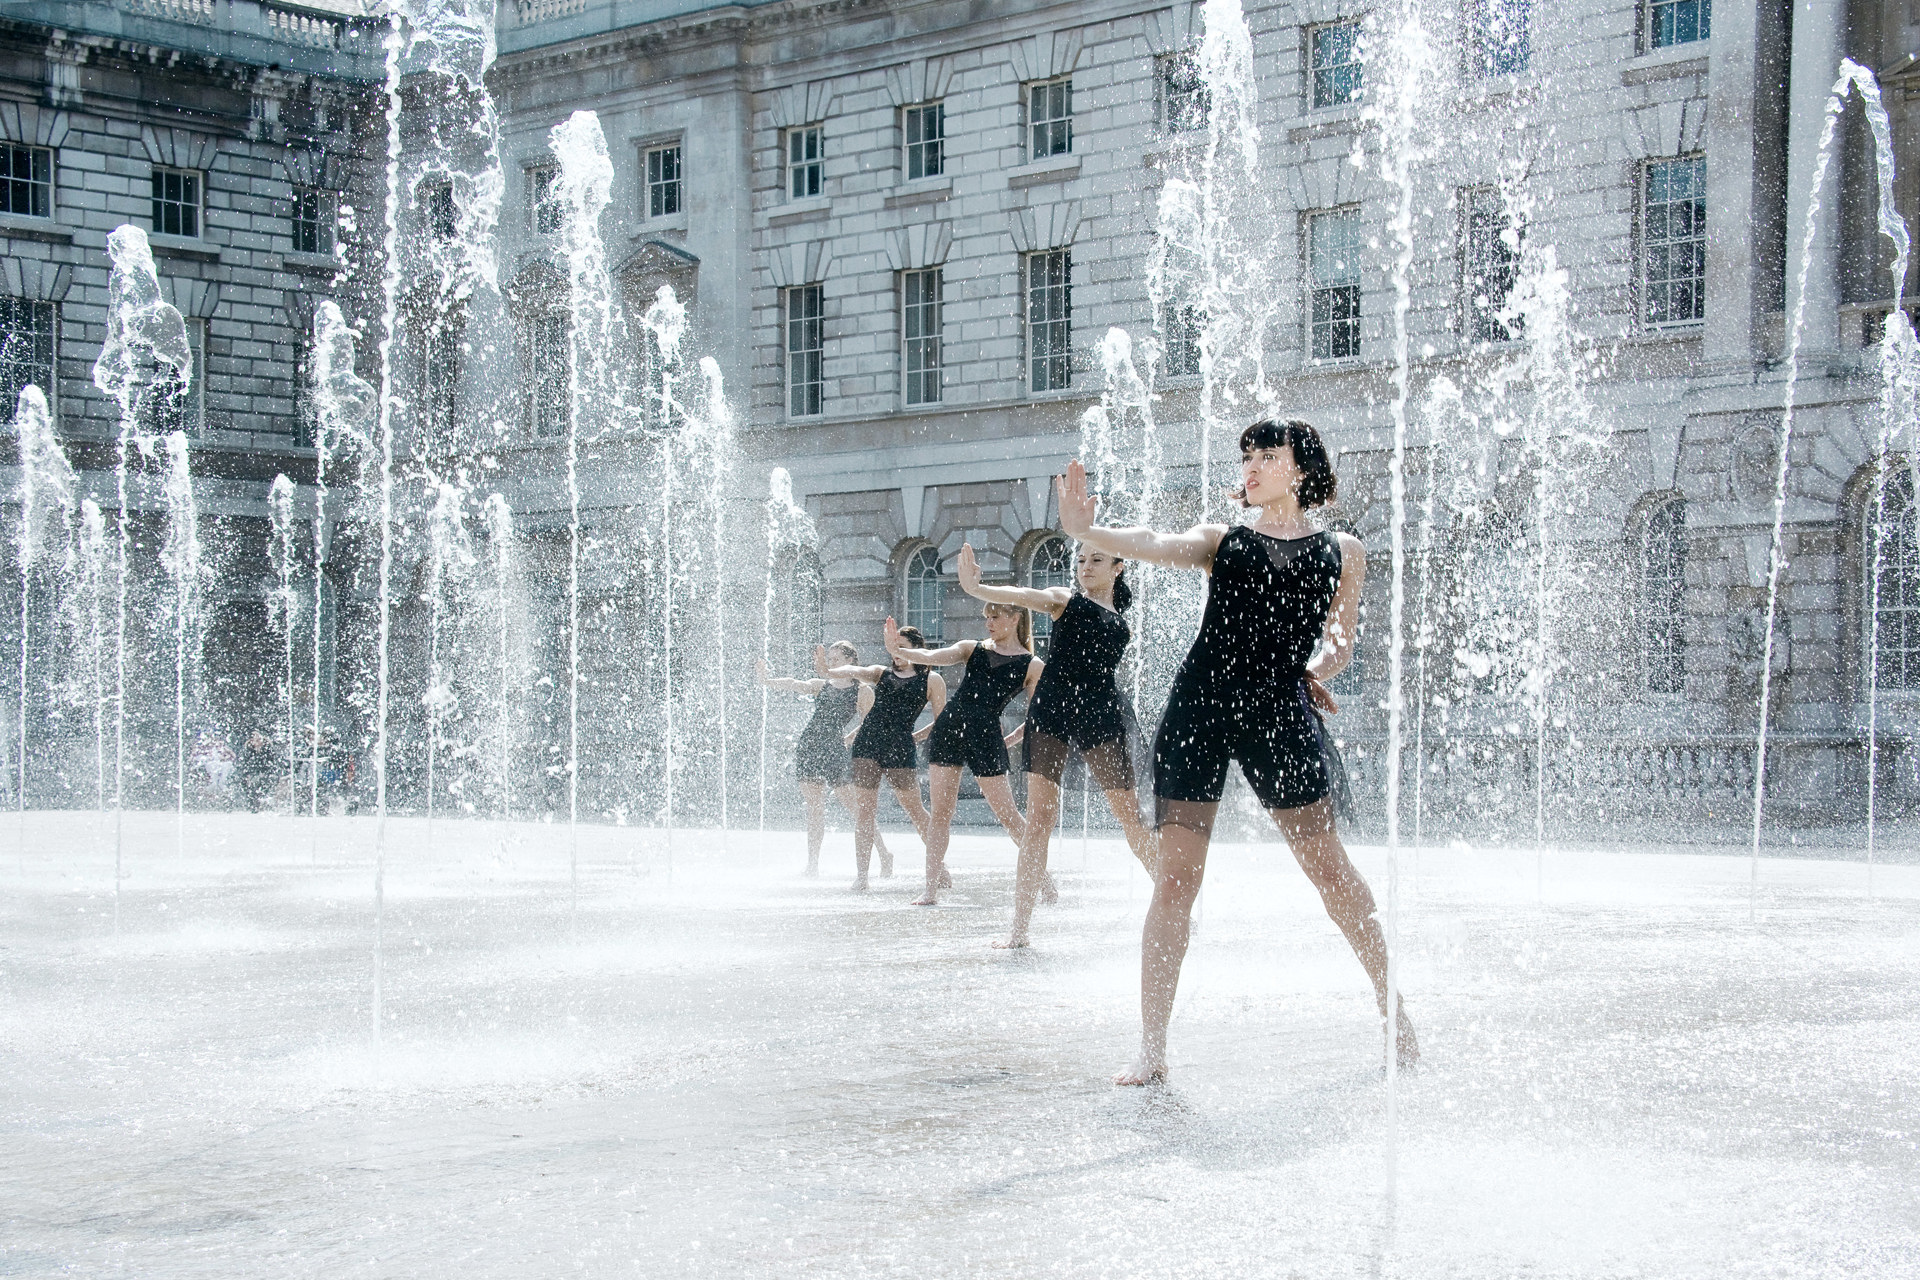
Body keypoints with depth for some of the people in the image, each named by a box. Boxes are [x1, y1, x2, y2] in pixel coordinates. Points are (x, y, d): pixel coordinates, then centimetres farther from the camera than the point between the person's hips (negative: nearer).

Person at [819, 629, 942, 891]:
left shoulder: (931, 680, 8)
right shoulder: (882, 673, 17)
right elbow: (855, 672, -2)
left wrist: (915, 737, 1)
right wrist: (826, 671, -21)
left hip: (900, 747, -3)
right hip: (867, 742, 4)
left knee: (913, 806, -2)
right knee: (864, 809, 0)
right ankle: (861, 875, 4)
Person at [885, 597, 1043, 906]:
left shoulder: (1032, 666, 3)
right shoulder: (973, 649, 13)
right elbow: (933, 657, -2)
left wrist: (1008, 740, -6)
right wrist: (898, 651, -19)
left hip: (986, 735, -4)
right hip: (948, 728, 4)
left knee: (1006, 813, -2)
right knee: (940, 811, 1)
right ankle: (932, 889, 4)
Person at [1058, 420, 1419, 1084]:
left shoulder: (1341, 552, 14)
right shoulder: (1221, 540, 13)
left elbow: (1339, 639, 19)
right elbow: (1157, 545, -5)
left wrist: (1318, 667, -2)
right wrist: (1084, 531, -23)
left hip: (1280, 711, 0)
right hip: (1199, 705, 1)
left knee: (1329, 866, -2)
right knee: (1176, 874, -3)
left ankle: (1394, 1012, 17)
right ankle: (1151, 1049, 2)